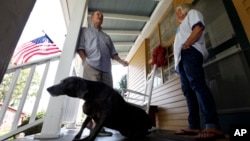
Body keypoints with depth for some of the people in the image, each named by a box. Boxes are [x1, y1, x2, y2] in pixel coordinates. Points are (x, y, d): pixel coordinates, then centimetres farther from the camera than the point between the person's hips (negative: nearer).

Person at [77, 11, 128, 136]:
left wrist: (121, 61, 5)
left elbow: (112, 52, 23)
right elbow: (80, 47, 7)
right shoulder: (84, 31, 22)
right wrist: (86, 61, -9)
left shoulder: (106, 36, 34)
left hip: (106, 68, 5)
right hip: (91, 66, -4)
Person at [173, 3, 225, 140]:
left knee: (197, 85, -23)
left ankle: (212, 126, -27)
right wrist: (178, 56, 12)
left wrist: (186, 45, -11)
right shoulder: (183, 25, 39)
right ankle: (194, 126, -4)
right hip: (182, 57, 9)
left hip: (190, 53, -8)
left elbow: (199, 28, -6)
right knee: (188, 90, -3)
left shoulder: (192, 12, 17)